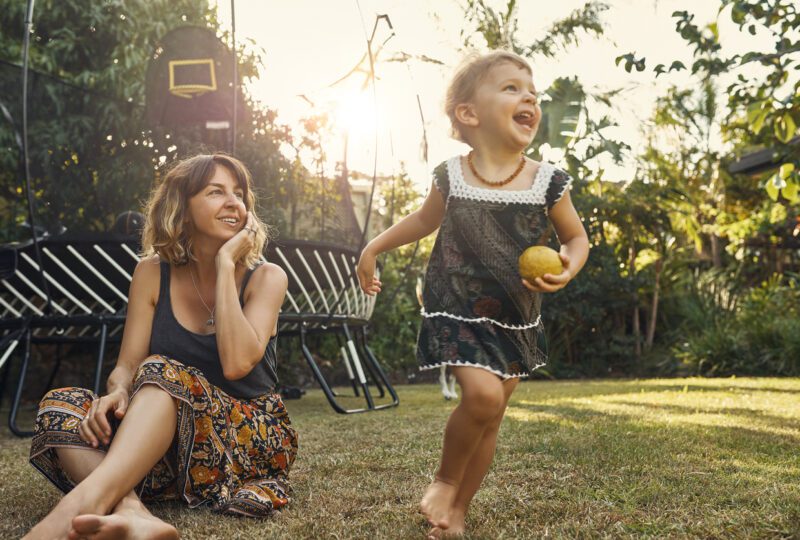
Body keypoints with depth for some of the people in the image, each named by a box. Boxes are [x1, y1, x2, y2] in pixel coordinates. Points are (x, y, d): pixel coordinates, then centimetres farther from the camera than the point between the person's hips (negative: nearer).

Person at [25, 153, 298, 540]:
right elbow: (127, 365, -3)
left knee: (161, 372, -31)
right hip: (163, 446, 3)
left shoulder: (265, 278, -4)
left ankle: (81, 506, -55)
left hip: (251, 439, -3)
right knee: (60, 405, -20)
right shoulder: (153, 274, 4)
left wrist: (226, 264, -16)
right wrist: (118, 392, -27)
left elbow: (237, 362, -21)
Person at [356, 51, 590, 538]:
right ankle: (444, 479, 4)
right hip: (457, 313, -2)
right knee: (483, 394, -23)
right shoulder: (451, 178, -7)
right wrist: (374, 248, 17)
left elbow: (576, 237, 5)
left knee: (491, 417, 8)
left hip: (516, 320, 3)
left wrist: (567, 269, -16)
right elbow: (425, 221, 13)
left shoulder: (548, 183, -8)